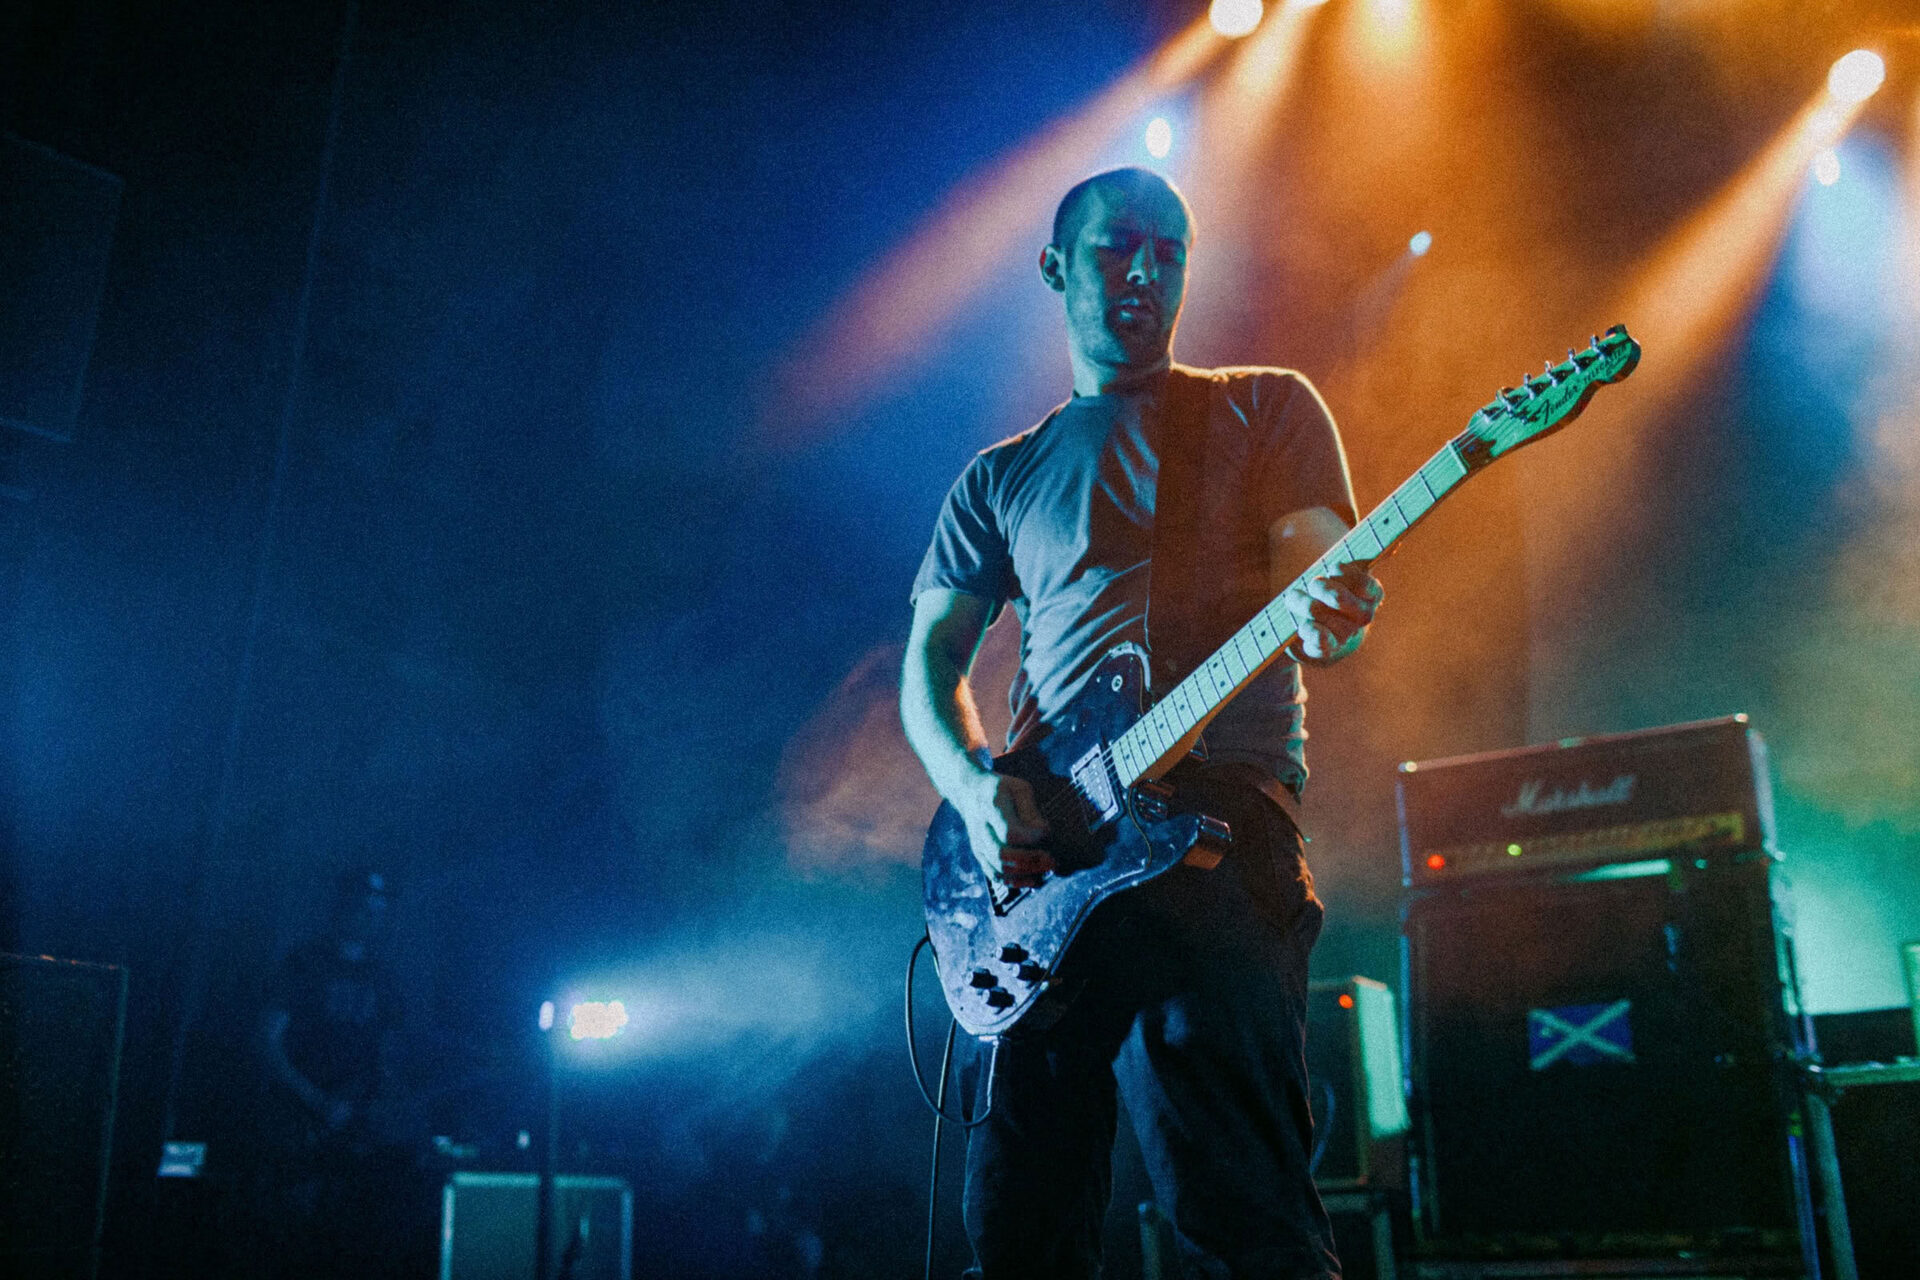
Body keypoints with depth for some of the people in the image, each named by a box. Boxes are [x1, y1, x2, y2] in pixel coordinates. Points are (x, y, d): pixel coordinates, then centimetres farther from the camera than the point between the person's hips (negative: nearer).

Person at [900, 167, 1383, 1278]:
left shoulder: (1261, 410, 14)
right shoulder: (1001, 478, 22)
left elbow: (1325, 583, 2)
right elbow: (930, 662, 16)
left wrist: (1324, 613, -23)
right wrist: (976, 787, -5)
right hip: (1036, 857, 4)